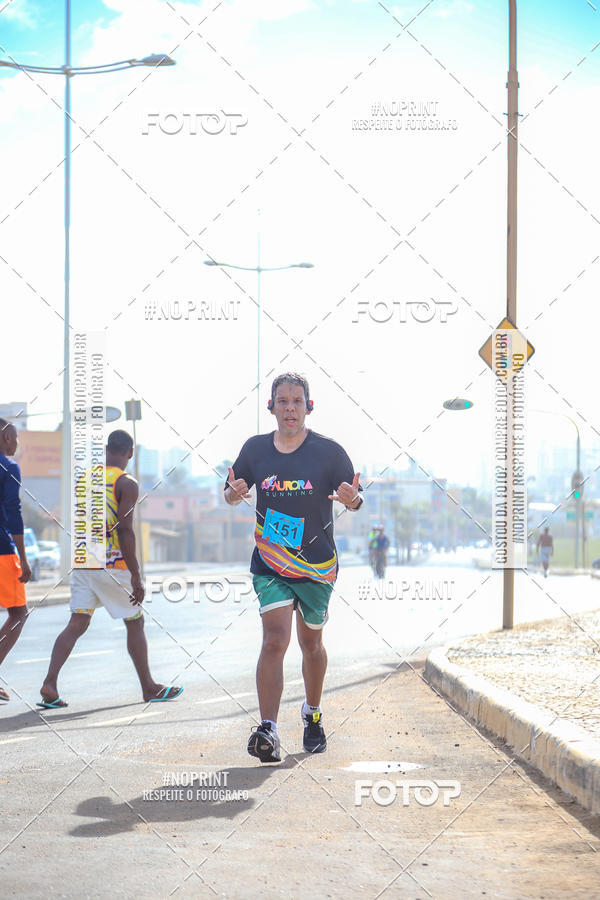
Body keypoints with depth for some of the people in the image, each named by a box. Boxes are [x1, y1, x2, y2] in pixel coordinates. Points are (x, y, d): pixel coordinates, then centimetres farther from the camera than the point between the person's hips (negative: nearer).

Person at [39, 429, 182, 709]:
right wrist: (135, 576, -15)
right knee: (135, 623, 10)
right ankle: (149, 687, 19)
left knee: (77, 624, 3)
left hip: (82, 564, 5)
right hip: (113, 565, -5)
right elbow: (125, 530, -17)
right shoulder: (126, 484, -10)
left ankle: (49, 683, -12)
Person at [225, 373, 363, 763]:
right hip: (270, 564, 0)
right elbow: (231, 493, 12)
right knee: (275, 639, -16)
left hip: (317, 565, 0)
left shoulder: (328, 451, -4)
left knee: (311, 643, 16)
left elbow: (354, 498, 1)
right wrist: (234, 494, -12)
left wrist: (352, 498, -23)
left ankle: (313, 714, 39)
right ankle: (268, 730, -22)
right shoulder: (256, 449, 1)